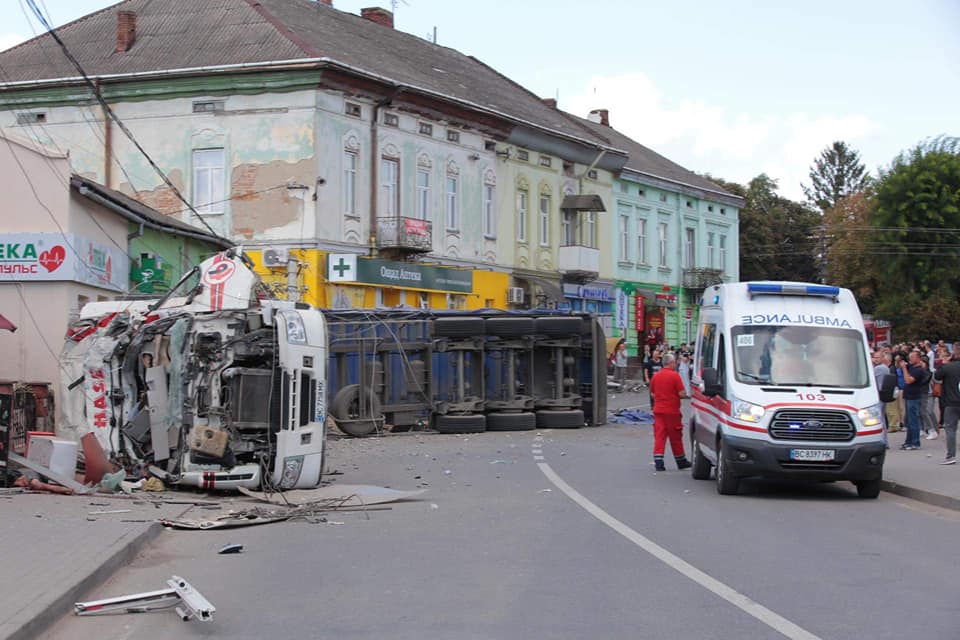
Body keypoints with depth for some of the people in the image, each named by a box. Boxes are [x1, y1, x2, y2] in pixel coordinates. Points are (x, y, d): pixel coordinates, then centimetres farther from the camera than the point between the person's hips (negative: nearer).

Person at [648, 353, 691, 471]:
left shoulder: (655, 376, 5)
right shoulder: (675, 375, -11)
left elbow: (652, 394, 11)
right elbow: (682, 394, -14)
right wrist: (685, 395, 7)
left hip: (658, 411, 4)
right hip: (672, 411, -4)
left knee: (659, 436, 2)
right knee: (675, 437, 8)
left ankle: (658, 461, -8)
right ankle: (681, 461, 21)